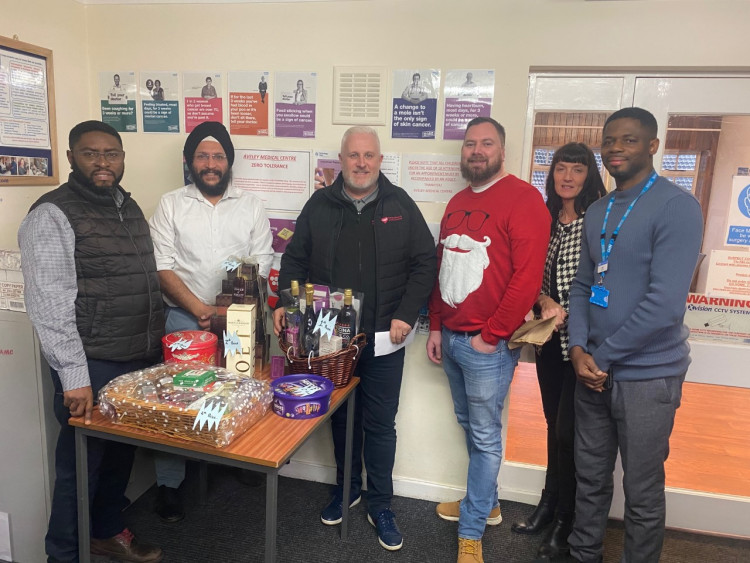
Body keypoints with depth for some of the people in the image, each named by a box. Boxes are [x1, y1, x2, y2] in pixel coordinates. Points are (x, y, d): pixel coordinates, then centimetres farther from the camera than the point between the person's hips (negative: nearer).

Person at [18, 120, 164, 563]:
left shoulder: (130, 207, 12)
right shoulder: (52, 215, -11)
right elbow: (50, 304, -17)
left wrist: (159, 343, 15)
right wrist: (74, 376, -20)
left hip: (142, 361, 7)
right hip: (92, 367, -7)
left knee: (122, 453, 19)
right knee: (81, 463, 7)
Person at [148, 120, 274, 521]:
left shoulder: (251, 205, 8)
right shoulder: (171, 204, 5)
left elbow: (261, 264, 2)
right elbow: (163, 266, -2)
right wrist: (199, 308, -13)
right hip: (183, 318, 0)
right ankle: (168, 485, 17)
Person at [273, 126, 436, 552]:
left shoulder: (401, 205, 0)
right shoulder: (320, 205, 4)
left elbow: (425, 262, -2)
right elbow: (295, 259, 8)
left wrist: (406, 314, -10)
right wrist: (286, 302, -6)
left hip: (384, 339, -1)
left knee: (380, 422, 8)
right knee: (341, 416, 17)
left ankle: (380, 504, 27)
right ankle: (347, 486, 40)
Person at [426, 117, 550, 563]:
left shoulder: (523, 199, -10)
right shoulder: (457, 203, 14)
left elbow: (528, 277, -17)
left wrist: (491, 336, -15)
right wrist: (436, 327, 13)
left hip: (489, 343, -7)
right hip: (451, 338, 7)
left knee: (485, 436, 6)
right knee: (469, 426, 19)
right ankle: (486, 503, 39)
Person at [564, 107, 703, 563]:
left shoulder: (677, 206, -14)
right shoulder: (597, 211, 9)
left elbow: (665, 305, -21)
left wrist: (603, 356, -13)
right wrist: (579, 349, -6)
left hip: (646, 375, -6)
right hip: (594, 370, 6)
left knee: (643, 492, 11)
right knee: (591, 477, 19)